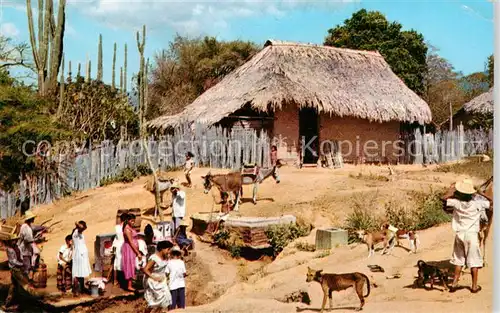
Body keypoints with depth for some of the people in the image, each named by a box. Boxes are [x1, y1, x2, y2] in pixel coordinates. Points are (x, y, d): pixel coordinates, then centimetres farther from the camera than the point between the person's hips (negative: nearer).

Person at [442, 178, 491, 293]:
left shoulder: (456, 202, -9)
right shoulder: (477, 203, -13)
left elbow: (444, 198, 6)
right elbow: (491, 201, -1)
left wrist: (452, 189, 17)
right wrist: (479, 193, 4)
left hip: (459, 234, 3)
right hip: (472, 234, -3)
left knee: (459, 259, 15)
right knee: (474, 261, 7)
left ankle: (454, 283, 14)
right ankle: (474, 286, 11)